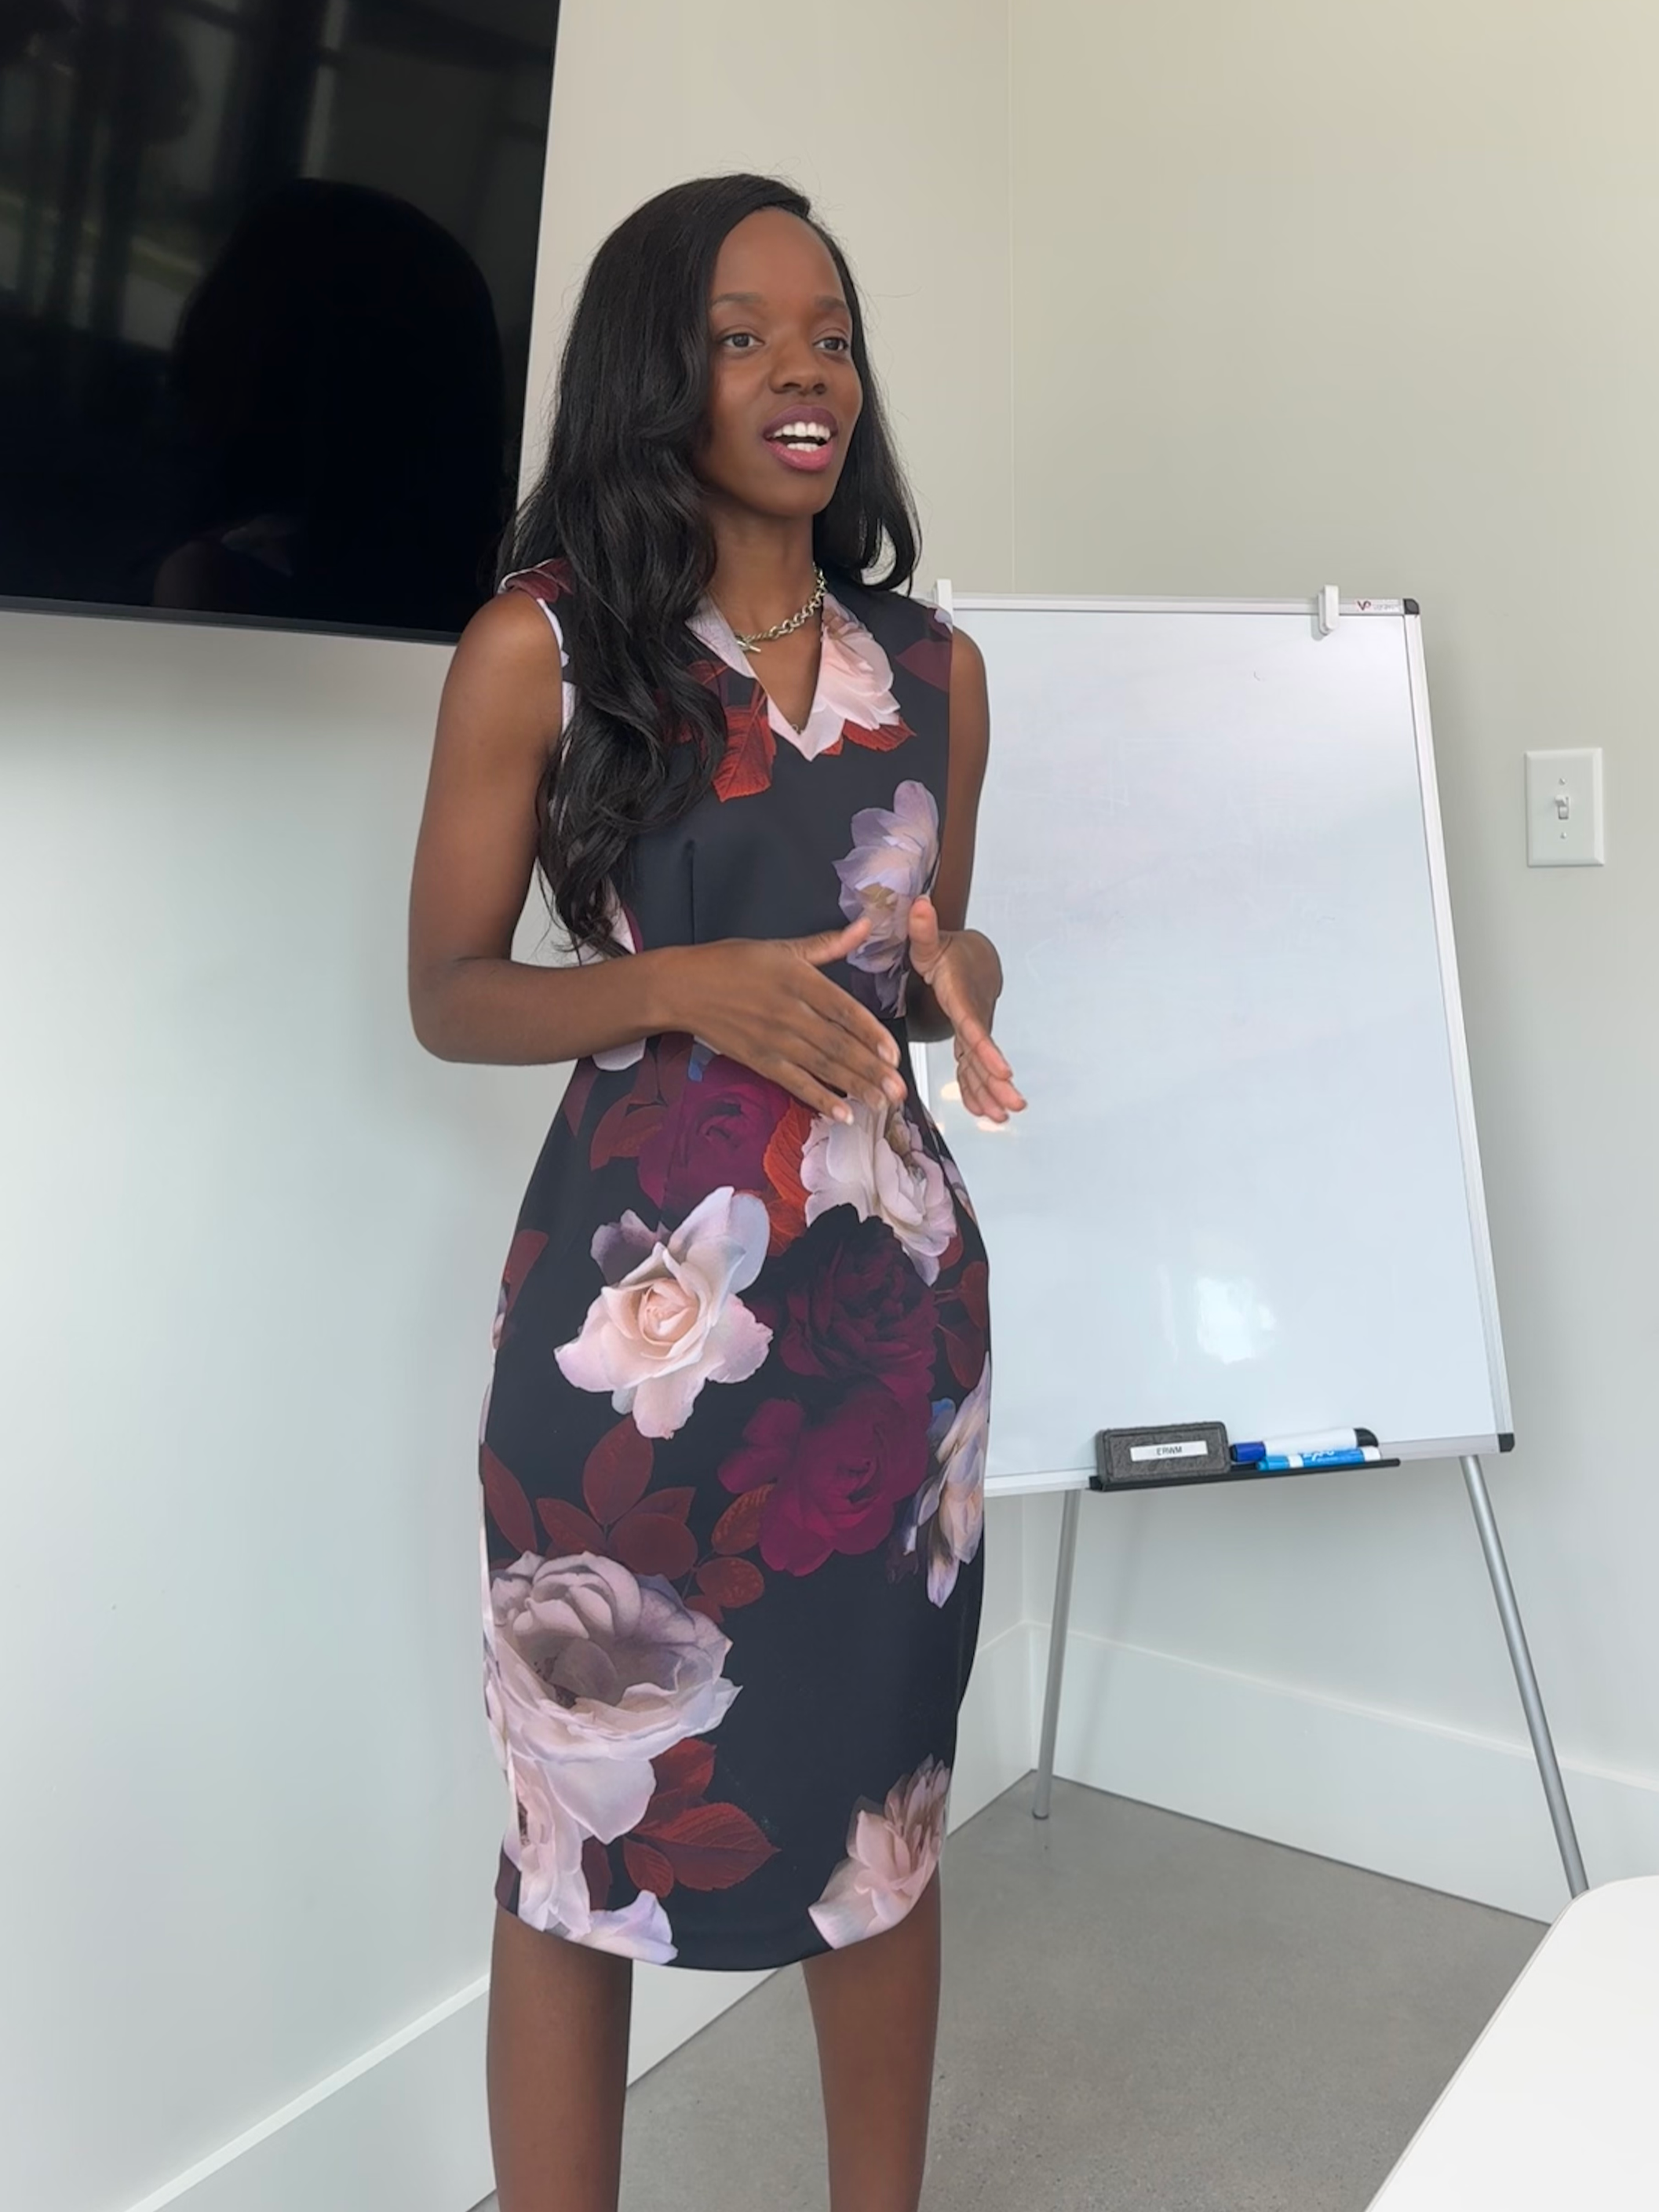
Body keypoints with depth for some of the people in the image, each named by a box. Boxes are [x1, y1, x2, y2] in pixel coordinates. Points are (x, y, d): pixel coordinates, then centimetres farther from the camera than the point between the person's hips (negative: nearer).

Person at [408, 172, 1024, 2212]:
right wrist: (691, 986, -17)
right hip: (633, 1292, -3)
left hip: (890, 1289, 4)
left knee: (884, 1794, 15)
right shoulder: (542, 642, -3)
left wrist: (959, 980, -4)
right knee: (586, 1818, 8)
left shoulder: (933, 666, 9)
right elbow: (446, 994, -1)